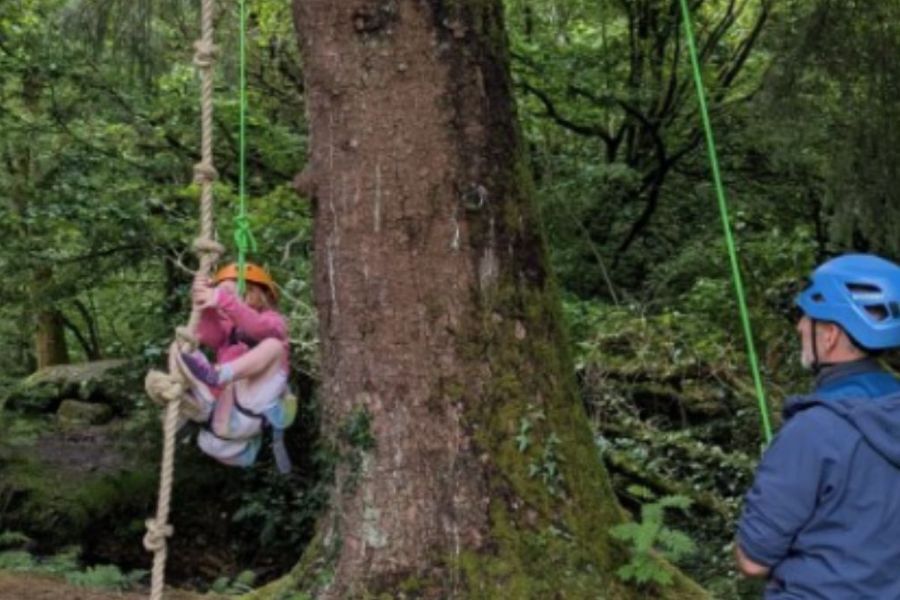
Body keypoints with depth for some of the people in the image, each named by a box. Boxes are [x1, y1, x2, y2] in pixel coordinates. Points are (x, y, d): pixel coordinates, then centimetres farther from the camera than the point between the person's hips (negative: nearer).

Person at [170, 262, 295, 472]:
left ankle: (215, 375, -46)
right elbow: (209, 338, 1)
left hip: (249, 408, -5)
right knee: (179, 347, 2)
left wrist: (224, 301, -30)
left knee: (274, 345, -22)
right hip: (222, 406, 5)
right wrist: (206, 305, -16)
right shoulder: (226, 327, 28)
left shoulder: (273, 320, 12)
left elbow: (257, 327, -15)